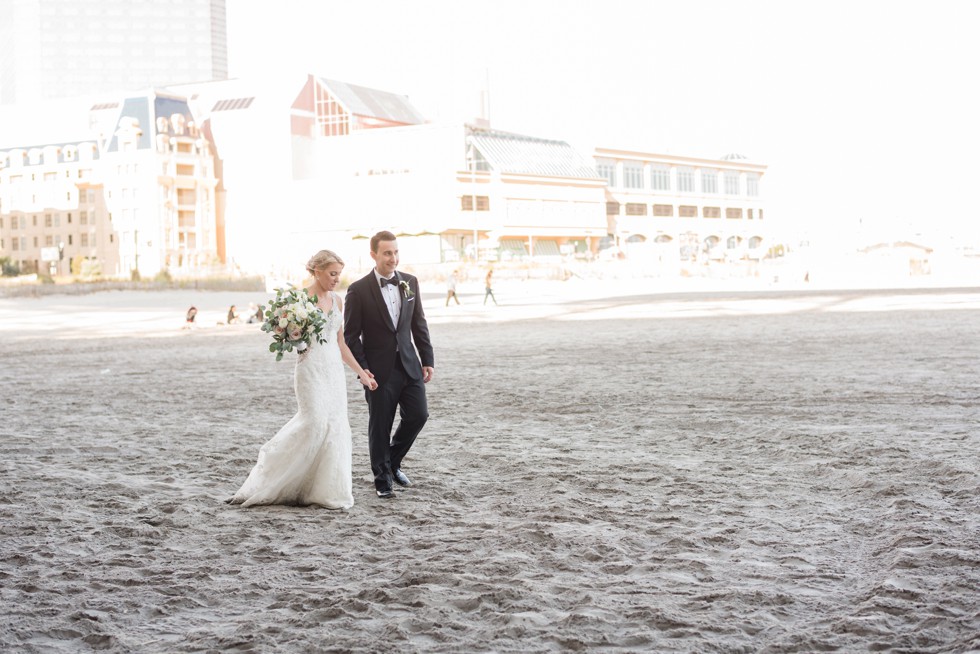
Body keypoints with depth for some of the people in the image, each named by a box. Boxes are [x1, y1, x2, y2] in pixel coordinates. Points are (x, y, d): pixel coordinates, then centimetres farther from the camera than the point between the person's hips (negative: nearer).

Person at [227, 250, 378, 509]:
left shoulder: (337, 301, 11)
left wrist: (361, 372, 15)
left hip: (334, 369, 7)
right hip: (310, 368, -6)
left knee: (335, 427, 1)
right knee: (314, 423, -16)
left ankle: (328, 490, 7)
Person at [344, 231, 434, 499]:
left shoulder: (410, 283, 6)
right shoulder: (359, 290, -8)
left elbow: (419, 324, 11)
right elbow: (351, 335, -6)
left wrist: (427, 360, 7)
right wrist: (362, 369, -13)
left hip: (409, 364, 4)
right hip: (379, 371, -4)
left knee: (418, 415, 3)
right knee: (380, 427, 3)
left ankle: (393, 462, 26)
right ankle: (383, 479, 17)